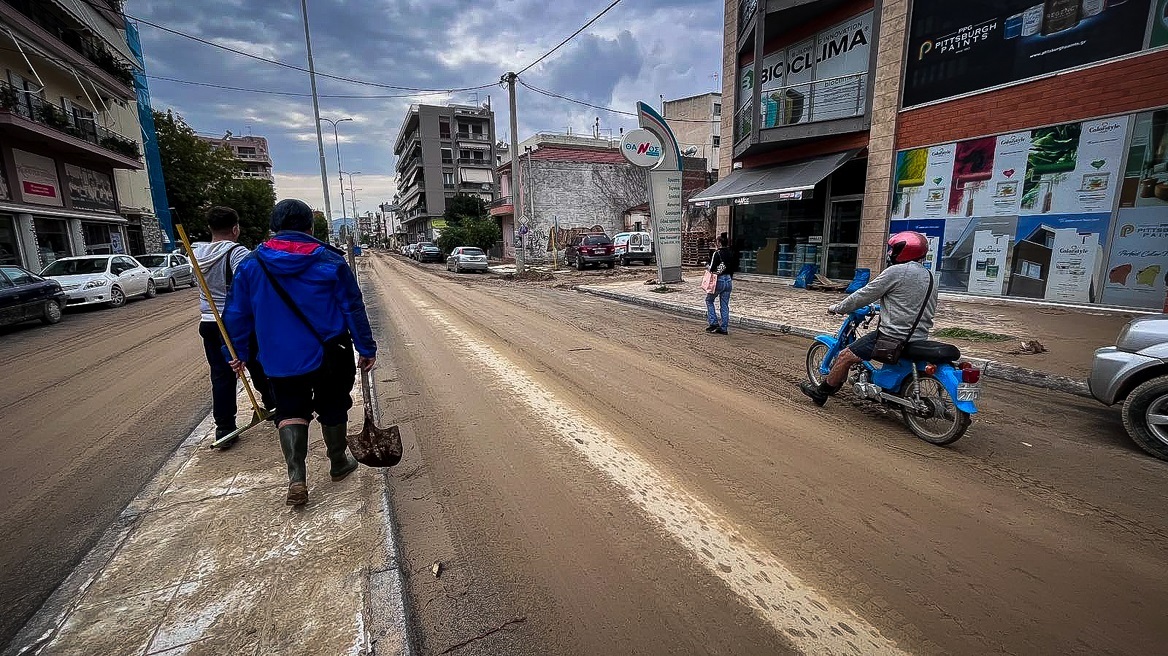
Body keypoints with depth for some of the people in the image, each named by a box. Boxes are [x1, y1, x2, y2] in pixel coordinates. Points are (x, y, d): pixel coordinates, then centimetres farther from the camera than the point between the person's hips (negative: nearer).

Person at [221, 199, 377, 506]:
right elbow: (354, 309, -7)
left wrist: (237, 352, 18)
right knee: (332, 409, 15)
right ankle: (338, 463, 32)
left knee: (290, 412, 15)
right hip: (330, 356, -1)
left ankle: (296, 477, 0)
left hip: (280, 360, 2)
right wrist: (366, 348, -1)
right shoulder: (331, 261, -9)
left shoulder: (251, 265, -1)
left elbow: (237, 314, 5)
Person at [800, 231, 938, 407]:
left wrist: (838, 308, 3)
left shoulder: (896, 272, -12)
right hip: (919, 338, 10)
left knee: (845, 357, 0)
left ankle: (820, 393, 10)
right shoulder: (930, 277, 14)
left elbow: (864, 295, -10)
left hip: (894, 337, -9)